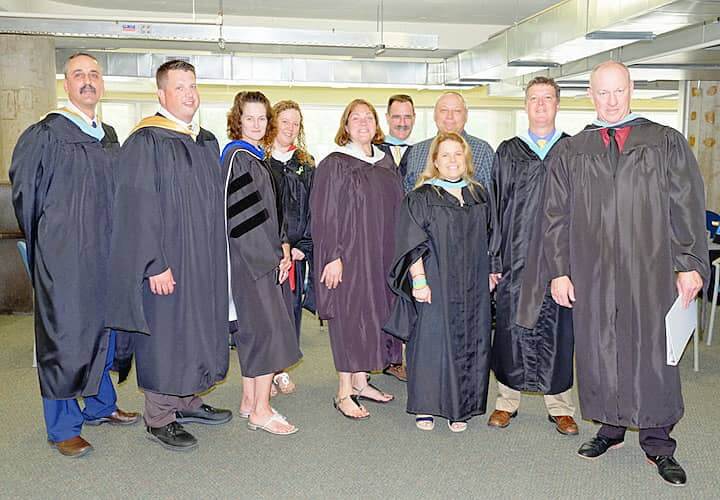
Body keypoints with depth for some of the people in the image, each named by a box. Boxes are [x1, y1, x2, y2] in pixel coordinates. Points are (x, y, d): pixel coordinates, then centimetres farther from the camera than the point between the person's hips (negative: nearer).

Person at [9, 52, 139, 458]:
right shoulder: (45, 135, -7)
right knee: (64, 334, -1)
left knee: (104, 327, 14)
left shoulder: (109, 136, 11)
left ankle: (100, 405, 31)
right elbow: (25, 192, -3)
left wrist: (112, 239, 14)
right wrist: (46, 239, 2)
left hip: (105, 251, 6)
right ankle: (62, 427, 11)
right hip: (63, 256, -6)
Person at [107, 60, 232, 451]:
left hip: (204, 260, 8)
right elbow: (138, 208, -17)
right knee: (164, 333, 1)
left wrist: (216, 255, 14)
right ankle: (158, 417, 15)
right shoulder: (146, 142, -12)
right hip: (167, 261, -8)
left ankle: (186, 401, 30)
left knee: (196, 328, 15)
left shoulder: (207, 142, 11)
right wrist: (156, 265, -22)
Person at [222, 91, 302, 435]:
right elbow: (244, 215, -18)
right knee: (269, 329, -8)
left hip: (265, 256, 9)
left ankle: (250, 401, 23)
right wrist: (275, 256, -15)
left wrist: (283, 246, 7)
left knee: (254, 330, 13)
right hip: (249, 259, -9)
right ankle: (260, 411, 0)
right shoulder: (237, 156, -12)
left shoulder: (257, 156, 16)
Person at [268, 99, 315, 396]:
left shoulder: (305, 165, 11)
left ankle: (281, 369, 20)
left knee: (292, 307, 7)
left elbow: (312, 209, 8)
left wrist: (302, 246, -4)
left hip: (296, 249, 3)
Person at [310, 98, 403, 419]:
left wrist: (396, 253, 11)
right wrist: (333, 257, -18)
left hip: (381, 256, 6)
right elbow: (324, 215, -12)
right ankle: (344, 393, 8)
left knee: (373, 315, 11)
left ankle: (360, 382, 24)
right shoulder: (334, 165, -7)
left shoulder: (386, 164, 11)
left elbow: (395, 211, 15)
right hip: (348, 255, -6)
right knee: (349, 317, -2)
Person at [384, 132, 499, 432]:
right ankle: (426, 407, 13)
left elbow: (490, 240, 18)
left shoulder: (479, 196, 11)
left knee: (469, 343, 7)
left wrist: (492, 272, 13)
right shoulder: (421, 198, -4)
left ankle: (460, 408, 19)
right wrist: (418, 279, -16)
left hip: (472, 287, 4)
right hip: (435, 285, -4)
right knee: (431, 342, -1)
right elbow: (413, 244, -9)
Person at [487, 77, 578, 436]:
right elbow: (495, 206, 5)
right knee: (511, 325, 4)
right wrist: (493, 258, -1)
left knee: (558, 329, 4)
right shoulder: (507, 153, 8)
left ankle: (559, 406, 18)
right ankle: (507, 401, 19)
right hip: (516, 256, 0)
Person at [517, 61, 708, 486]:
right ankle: (611, 427, 25)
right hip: (592, 273, 1)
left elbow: (688, 207, 2)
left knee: (653, 352, 2)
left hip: (651, 271, -1)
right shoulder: (569, 153, 8)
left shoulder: (667, 143, 5)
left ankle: (658, 443, 16)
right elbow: (557, 216, 6)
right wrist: (559, 271, 0)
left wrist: (690, 263, -6)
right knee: (599, 350, 8)